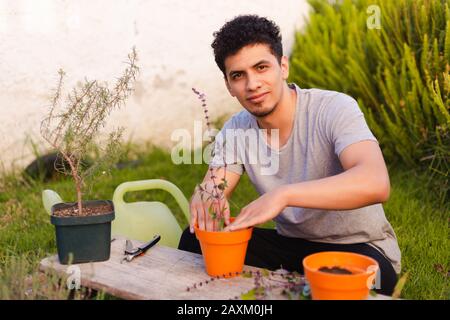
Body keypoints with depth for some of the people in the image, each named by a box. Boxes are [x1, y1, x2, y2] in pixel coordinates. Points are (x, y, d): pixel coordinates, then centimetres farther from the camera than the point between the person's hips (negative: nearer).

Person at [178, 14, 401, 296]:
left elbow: (376, 184, -36)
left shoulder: (335, 109, -21)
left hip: (358, 248, -4)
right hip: (290, 243, 5)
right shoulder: (235, 130, -1)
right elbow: (211, 192, -6)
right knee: (196, 240, -14)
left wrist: (282, 194, -45)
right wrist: (204, 199, -32)